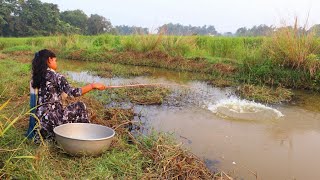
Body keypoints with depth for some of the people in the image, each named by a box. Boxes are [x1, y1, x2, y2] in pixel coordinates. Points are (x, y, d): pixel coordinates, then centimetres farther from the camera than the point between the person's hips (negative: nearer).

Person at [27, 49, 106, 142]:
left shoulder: (36, 77, 9)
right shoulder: (55, 76, -13)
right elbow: (73, 92, -21)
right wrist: (92, 86, -14)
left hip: (39, 117, 8)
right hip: (52, 118, -8)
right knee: (80, 107, 10)